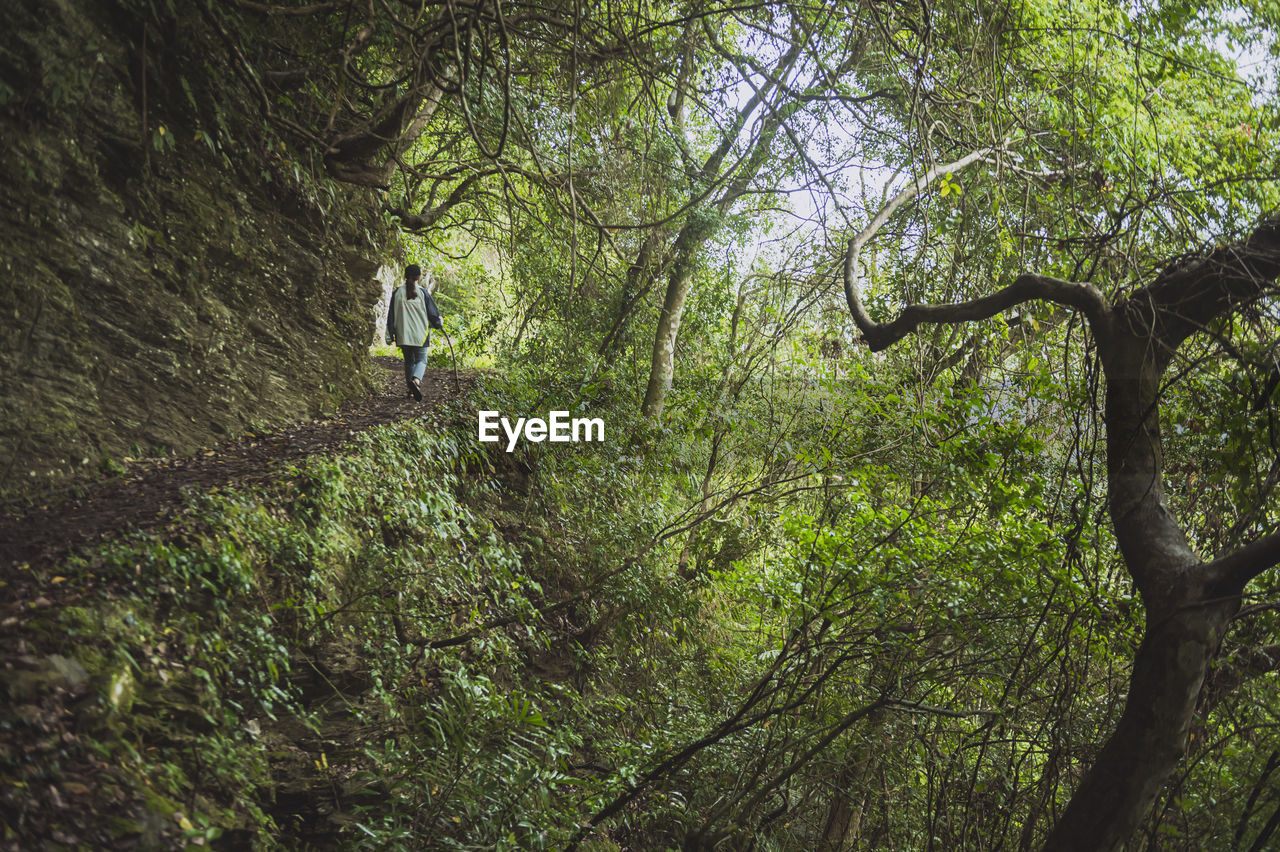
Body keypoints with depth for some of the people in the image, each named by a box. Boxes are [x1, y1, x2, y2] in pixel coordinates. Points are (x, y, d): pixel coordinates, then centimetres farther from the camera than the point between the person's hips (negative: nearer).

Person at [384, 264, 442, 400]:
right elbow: (433, 312, 0)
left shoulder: (397, 292, 0)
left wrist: (390, 335, 6)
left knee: (409, 361, 15)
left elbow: (391, 315, 2)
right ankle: (416, 380, -27)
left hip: (403, 334, 2)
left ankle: (410, 390, 17)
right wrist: (439, 324, 21)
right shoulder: (422, 292, -6)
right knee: (421, 360, 3)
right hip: (420, 334, -2)